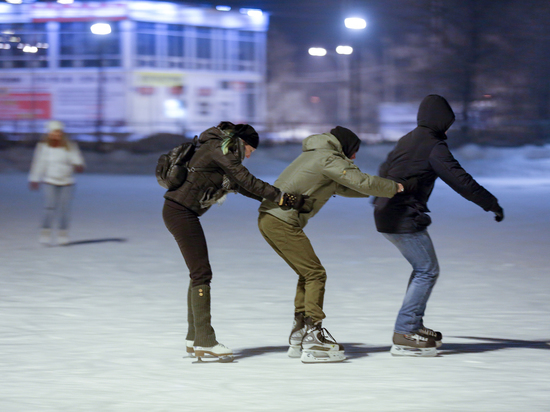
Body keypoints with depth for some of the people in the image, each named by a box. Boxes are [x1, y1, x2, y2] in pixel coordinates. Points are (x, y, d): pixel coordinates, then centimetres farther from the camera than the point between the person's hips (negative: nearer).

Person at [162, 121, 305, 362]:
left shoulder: (223, 152, 19)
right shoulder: (220, 148, -11)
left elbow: (241, 187, 22)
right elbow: (247, 181, -18)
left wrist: (276, 199, 17)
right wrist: (281, 197, -18)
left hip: (181, 213, 11)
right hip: (180, 212, -11)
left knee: (199, 274, 14)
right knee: (201, 273, -10)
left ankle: (194, 340, 19)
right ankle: (204, 343, -10)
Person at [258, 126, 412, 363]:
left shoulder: (316, 156, 25)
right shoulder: (329, 158, -7)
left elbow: (343, 187, 32)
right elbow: (362, 183, -13)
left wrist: (383, 190, 25)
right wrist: (394, 188, 2)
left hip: (268, 217, 10)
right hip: (282, 221, -10)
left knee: (307, 273, 17)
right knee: (315, 274, -8)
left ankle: (299, 335, 18)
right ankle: (313, 340, -12)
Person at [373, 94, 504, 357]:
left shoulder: (406, 141, 16)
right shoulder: (434, 147, -12)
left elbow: (385, 170, 31)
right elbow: (461, 180, -15)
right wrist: (492, 204, -7)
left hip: (386, 215, 9)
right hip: (406, 219, -9)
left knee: (423, 268, 20)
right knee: (427, 270, -5)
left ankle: (413, 326, 24)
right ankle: (404, 336, -10)